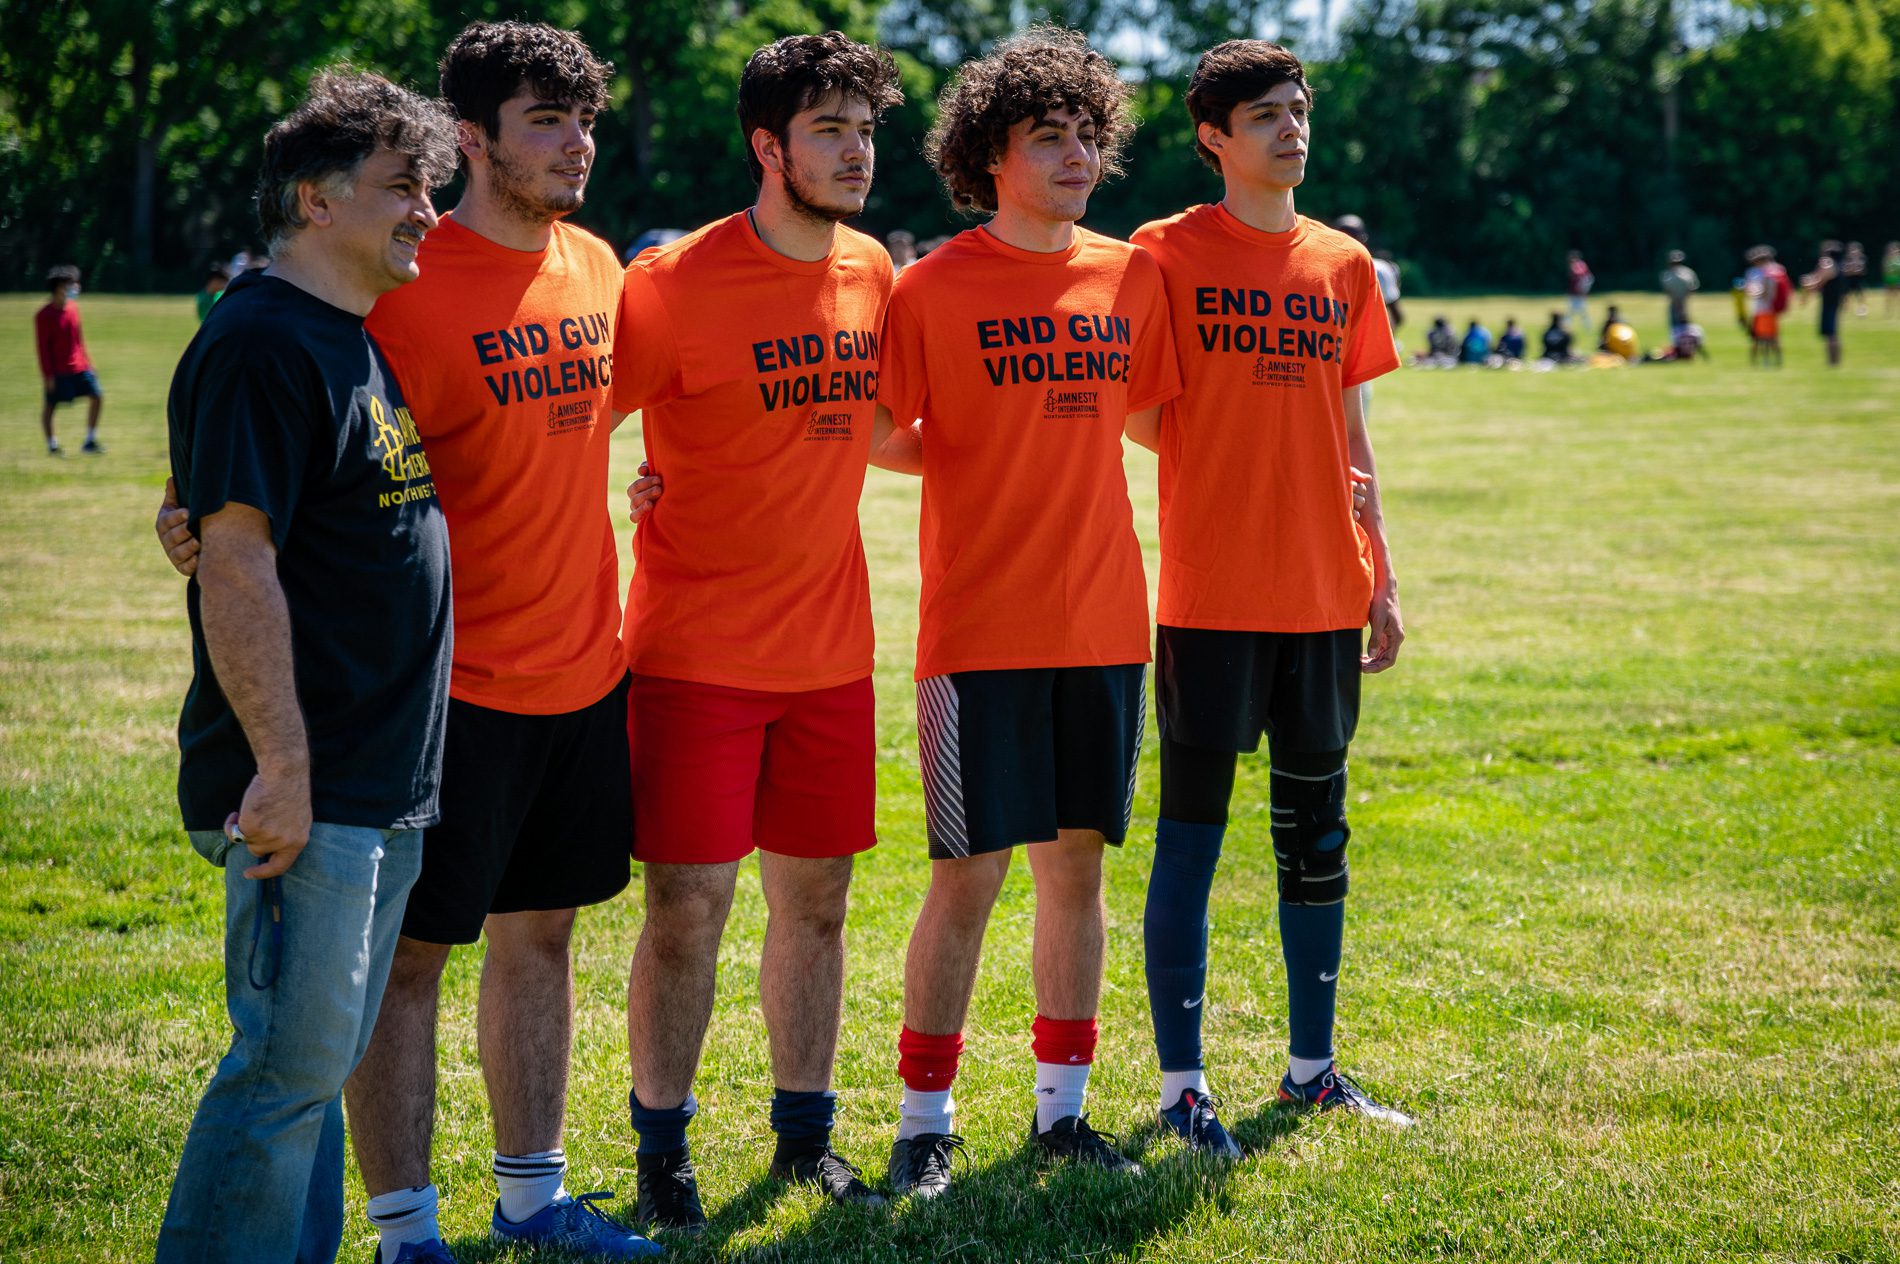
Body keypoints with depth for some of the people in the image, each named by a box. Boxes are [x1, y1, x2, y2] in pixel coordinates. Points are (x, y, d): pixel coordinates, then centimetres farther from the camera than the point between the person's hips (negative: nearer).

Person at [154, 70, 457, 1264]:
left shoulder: (355, 345, 17)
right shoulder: (261, 346, -14)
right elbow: (235, 565, -20)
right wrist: (282, 768, -23)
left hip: (380, 786, 9)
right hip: (306, 791, -9)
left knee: (319, 1063, 13)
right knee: (289, 1068, -7)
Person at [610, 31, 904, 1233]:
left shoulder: (873, 275, 6)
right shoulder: (677, 284, -12)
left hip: (831, 649, 5)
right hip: (697, 655, -5)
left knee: (815, 899, 11)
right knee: (688, 909, -2)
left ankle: (805, 1135, 25)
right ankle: (662, 1153, 13)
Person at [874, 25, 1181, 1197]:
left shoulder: (1132, 276, 8)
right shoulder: (935, 288, -6)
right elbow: (885, 439, -4)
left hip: (1104, 622, 4)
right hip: (982, 628, -4)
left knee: (1077, 863, 10)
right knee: (969, 877, -2)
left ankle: (1063, 1104, 21)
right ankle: (927, 1120, 11)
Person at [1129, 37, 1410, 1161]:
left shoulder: (1344, 264, 11)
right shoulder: (1168, 255, -3)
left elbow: (1351, 433, 15)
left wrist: (1382, 576, 13)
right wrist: (1223, 472, -16)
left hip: (1324, 593, 5)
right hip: (1210, 594, -5)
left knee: (1317, 833, 12)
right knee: (1192, 835, -1)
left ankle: (1312, 1065, 23)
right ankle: (1182, 1082, 7)